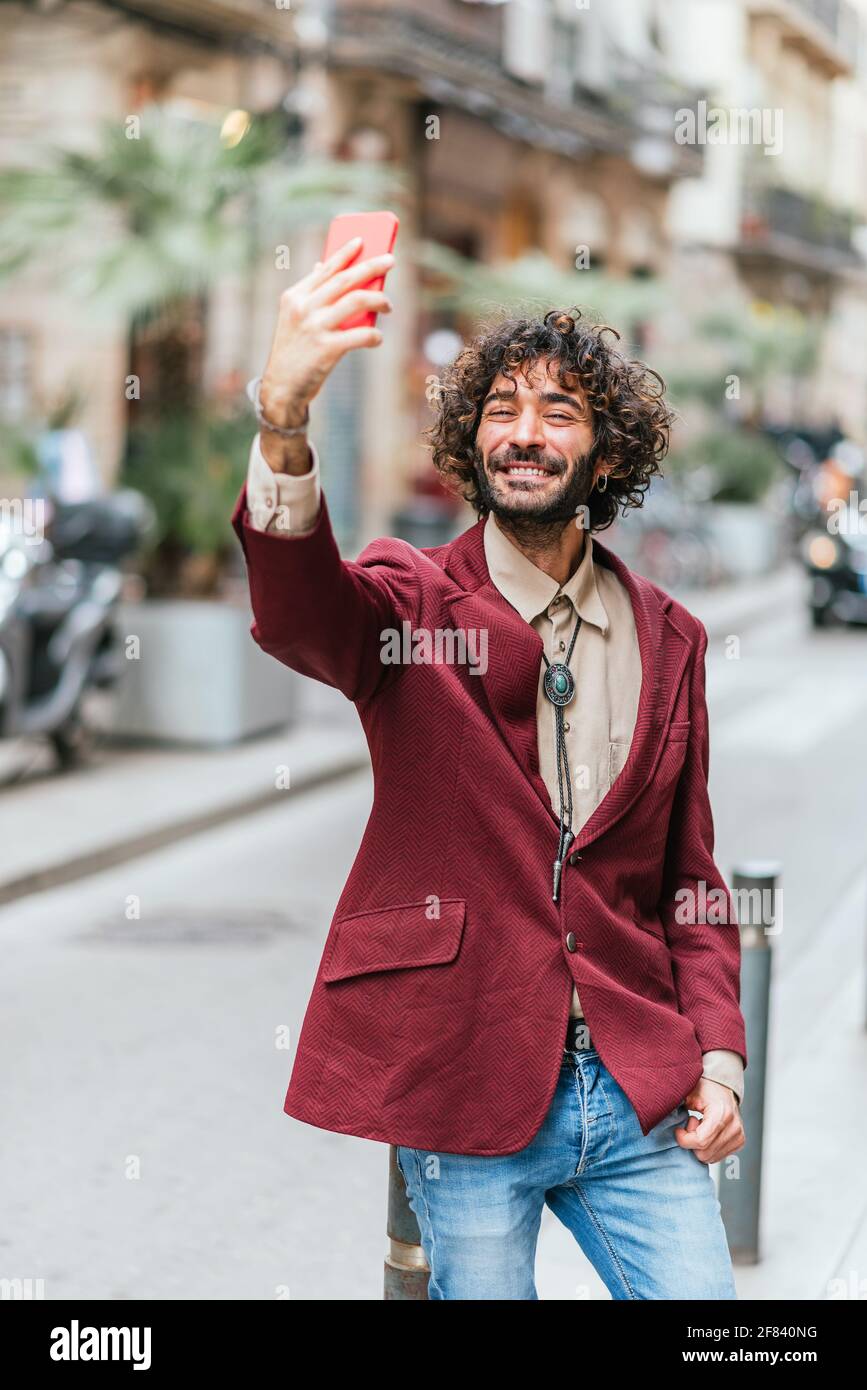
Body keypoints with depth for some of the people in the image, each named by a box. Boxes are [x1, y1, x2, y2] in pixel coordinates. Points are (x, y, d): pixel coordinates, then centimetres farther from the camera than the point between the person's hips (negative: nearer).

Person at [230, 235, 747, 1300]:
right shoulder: (410, 602, -1)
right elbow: (296, 612, -26)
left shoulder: (666, 638, 10)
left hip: (638, 1093, 3)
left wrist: (719, 1054, 3)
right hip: (464, 1089, -3)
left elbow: (689, 869, 14)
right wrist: (282, 419, -44)